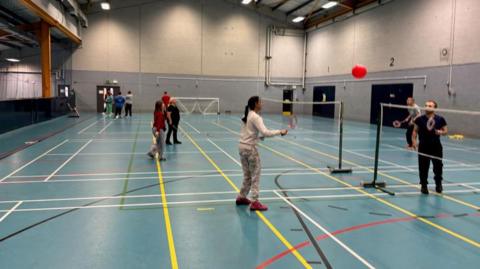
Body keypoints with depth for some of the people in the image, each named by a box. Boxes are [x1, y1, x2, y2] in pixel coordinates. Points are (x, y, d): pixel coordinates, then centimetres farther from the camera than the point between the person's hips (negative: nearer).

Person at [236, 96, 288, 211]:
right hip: (250, 148, -9)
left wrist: (258, 137, 10)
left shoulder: (248, 116, 12)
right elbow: (265, 132, -27)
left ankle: (241, 197, 28)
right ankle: (254, 202, 2)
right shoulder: (256, 117, -16)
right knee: (255, 175, 0)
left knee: (247, 175, 19)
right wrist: (280, 132, -20)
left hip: (242, 146, 9)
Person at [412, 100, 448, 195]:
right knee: (423, 167, 1)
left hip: (436, 146, 1)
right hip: (423, 147, -1)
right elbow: (415, 131, 2)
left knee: (438, 166, 7)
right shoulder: (420, 119, -1)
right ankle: (424, 185, 15)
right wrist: (414, 141, -11)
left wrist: (441, 132, -15)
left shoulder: (440, 119, 1)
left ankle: (438, 184, 29)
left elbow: (446, 131, 7)